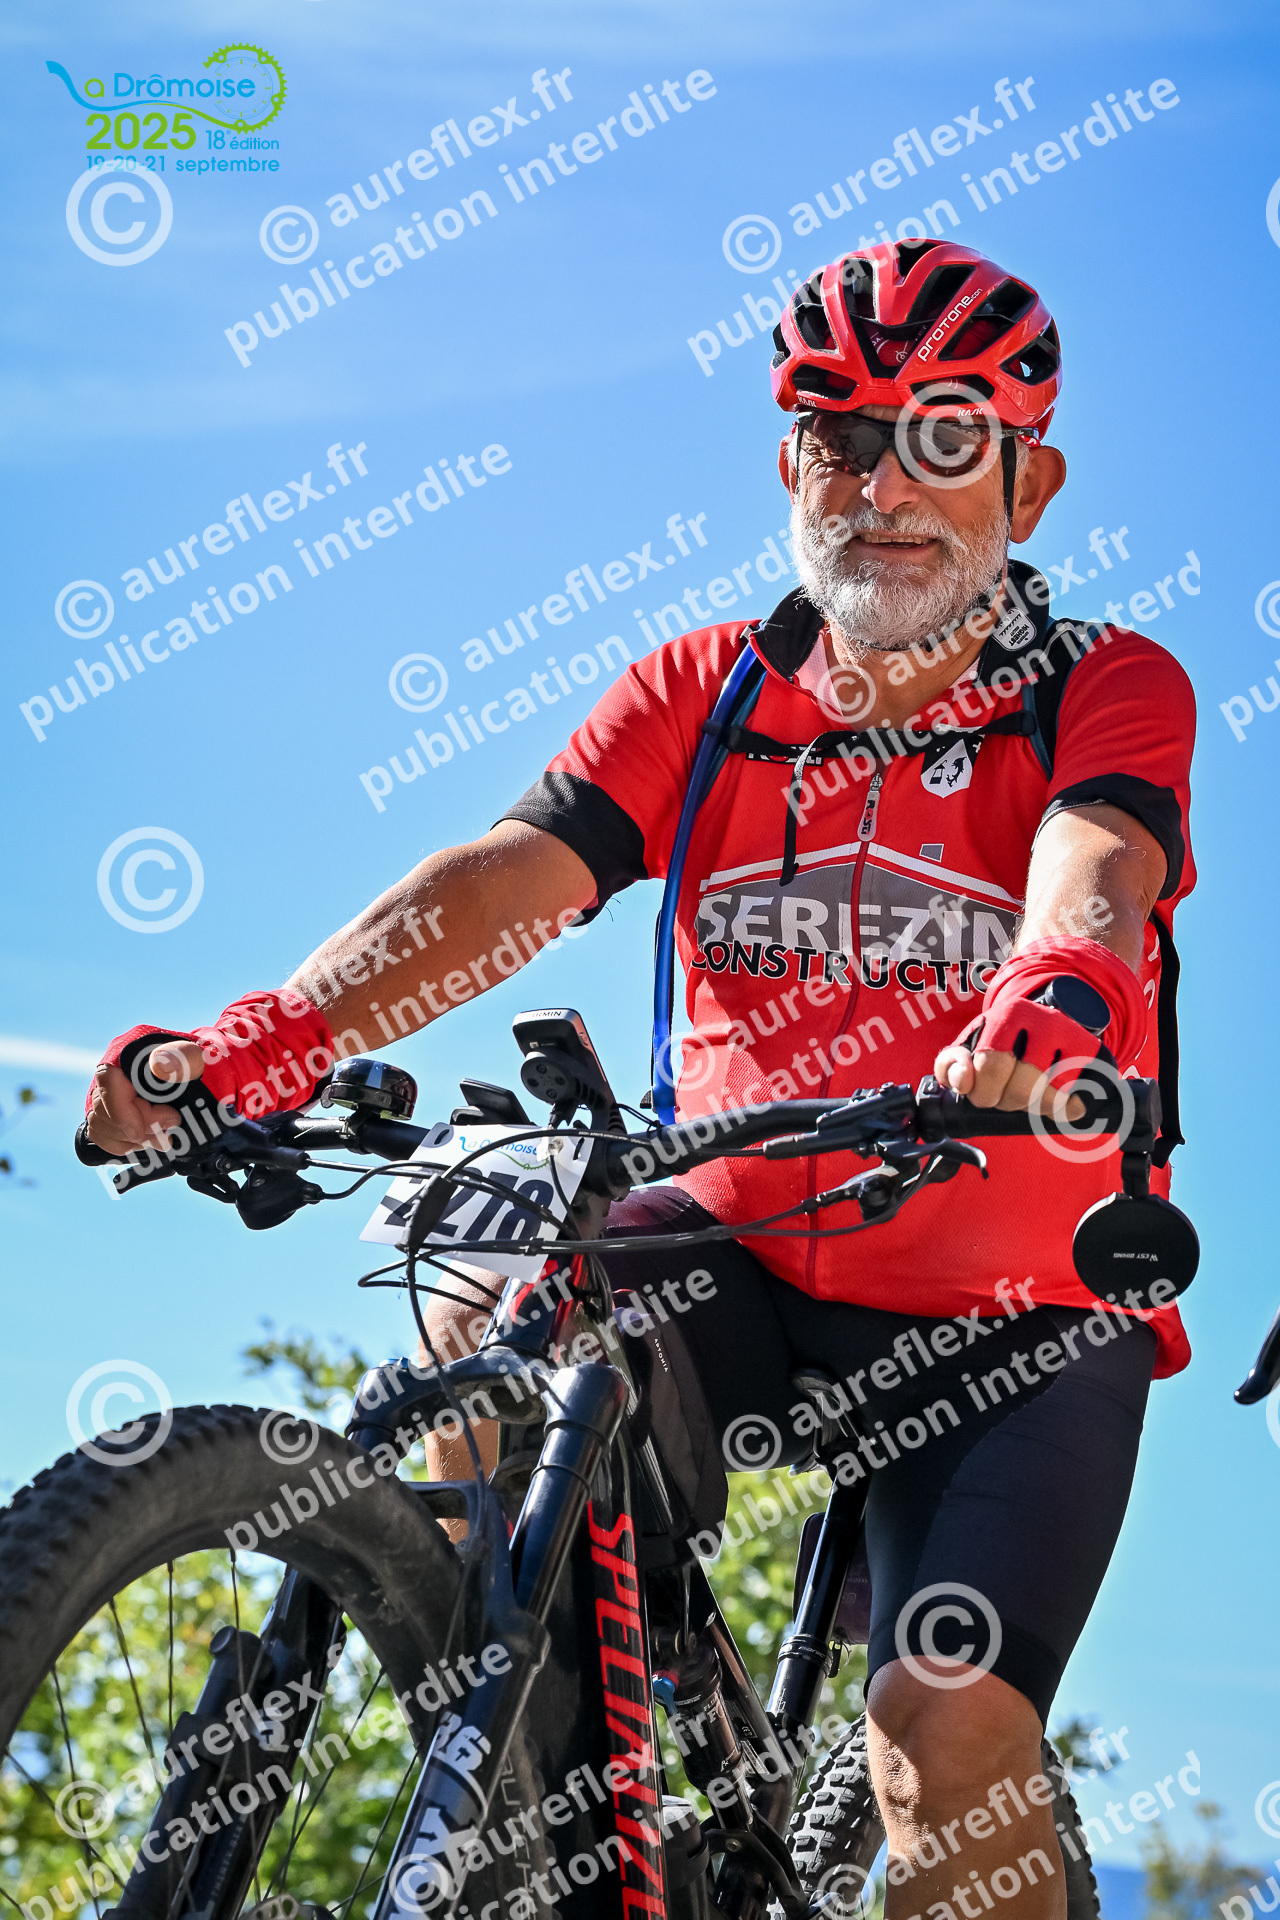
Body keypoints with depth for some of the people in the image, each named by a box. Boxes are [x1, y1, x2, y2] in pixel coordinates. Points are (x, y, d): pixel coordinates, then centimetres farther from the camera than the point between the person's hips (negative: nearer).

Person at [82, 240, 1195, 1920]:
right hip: (750, 1268, 3)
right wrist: (255, 1044, -32)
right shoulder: (702, 693, 1)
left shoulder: (1110, 690, -6)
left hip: (1019, 1321, -2)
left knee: (949, 1720, -24)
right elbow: (510, 876, -14)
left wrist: (1053, 998, -53)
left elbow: (1092, 875, -28)